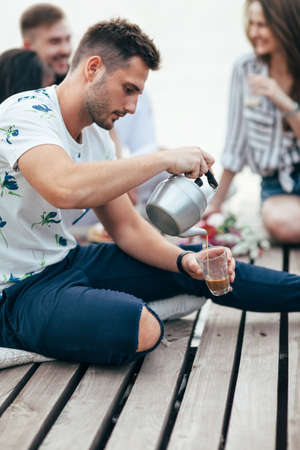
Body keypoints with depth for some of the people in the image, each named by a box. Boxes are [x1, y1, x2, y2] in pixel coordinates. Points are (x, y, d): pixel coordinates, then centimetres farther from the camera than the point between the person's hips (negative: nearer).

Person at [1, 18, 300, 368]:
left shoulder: (97, 138, 7)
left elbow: (127, 228, 9)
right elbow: (65, 189, -40)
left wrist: (184, 260, -10)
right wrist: (165, 159, -28)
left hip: (67, 261, 9)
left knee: (194, 264, 5)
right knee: (141, 326, -33)